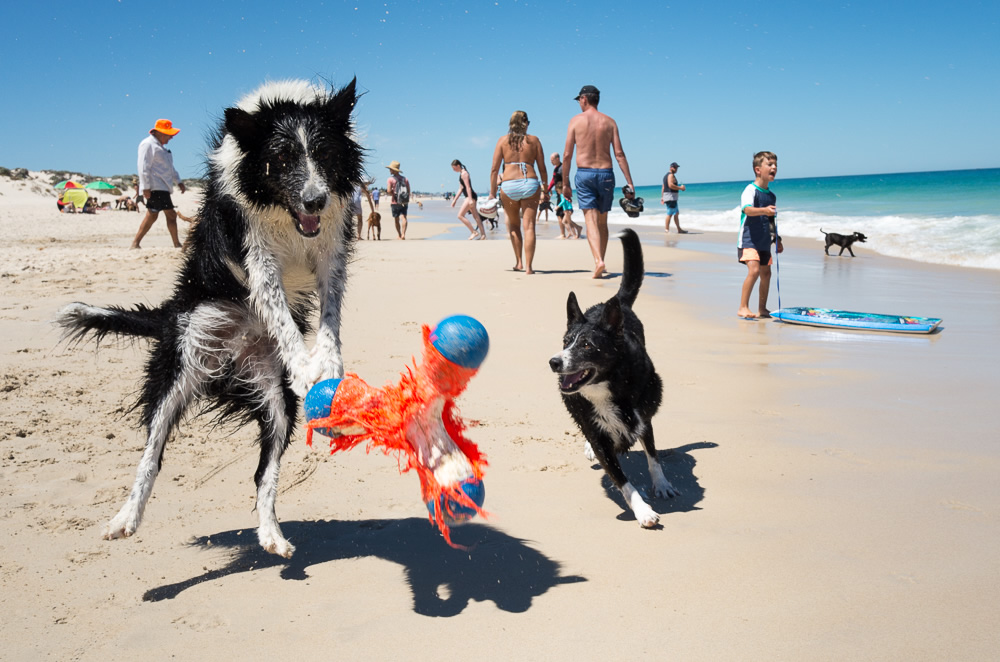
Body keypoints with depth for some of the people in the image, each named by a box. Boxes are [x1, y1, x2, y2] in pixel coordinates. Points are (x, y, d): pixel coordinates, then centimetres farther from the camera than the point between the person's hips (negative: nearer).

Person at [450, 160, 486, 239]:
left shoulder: (464, 173, -10)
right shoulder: (461, 174, 20)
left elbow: (468, 187, -19)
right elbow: (461, 189, 25)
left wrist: (470, 200, -26)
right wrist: (455, 200, 24)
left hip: (471, 196, -11)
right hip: (471, 197, 11)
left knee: (460, 215, -12)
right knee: (476, 217, 11)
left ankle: (474, 232, -11)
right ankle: (483, 234, 14)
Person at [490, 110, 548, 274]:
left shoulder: (503, 140, 8)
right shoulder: (534, 140, 9)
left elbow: (494, 169, 4)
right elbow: (542, 169, 9)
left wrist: (492, 192, 8)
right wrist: (545, 190, 18)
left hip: (509, 185, 1)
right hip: (530, 184, 0)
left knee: (514, 224, 20)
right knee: (529, 226, 0)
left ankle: (518, 262, 19)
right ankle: (528, 266, -5)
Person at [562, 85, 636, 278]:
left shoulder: (576, 120, 0)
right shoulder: (609, 122, 6)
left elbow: (567, 155, -2)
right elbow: (619, 154, -1)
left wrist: (565, 184, 5)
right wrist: (629, 183, 0)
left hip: (584, 174, -2)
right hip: (606, 174, 3)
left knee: (591, 220, -8)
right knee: (602, 222, 14)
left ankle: (598, 260, -28)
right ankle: (600, 264, 21)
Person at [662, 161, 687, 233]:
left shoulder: (666, 175, 21)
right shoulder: (671, 175, -10)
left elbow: (663, 187, 22)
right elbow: (670, 185, -25)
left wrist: (662, 197, 21)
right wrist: (680, 188, -17)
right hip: (671, 197, -11)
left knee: (676, 213, 13)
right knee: (669, 214, -10)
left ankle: (679, 229, 15)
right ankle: (667, 230, -10)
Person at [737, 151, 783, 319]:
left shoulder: (771, 195, 12)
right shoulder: (751, 190, -11)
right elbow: (747, 209, -31)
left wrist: (777, 239, 23)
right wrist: (763, 210, -48)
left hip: (764, 242, 8)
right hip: (748, 240, -8)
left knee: (766, 273, 12)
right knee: (754, 270, -22)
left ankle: (762, 309, 24)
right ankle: (743, 307, -16)